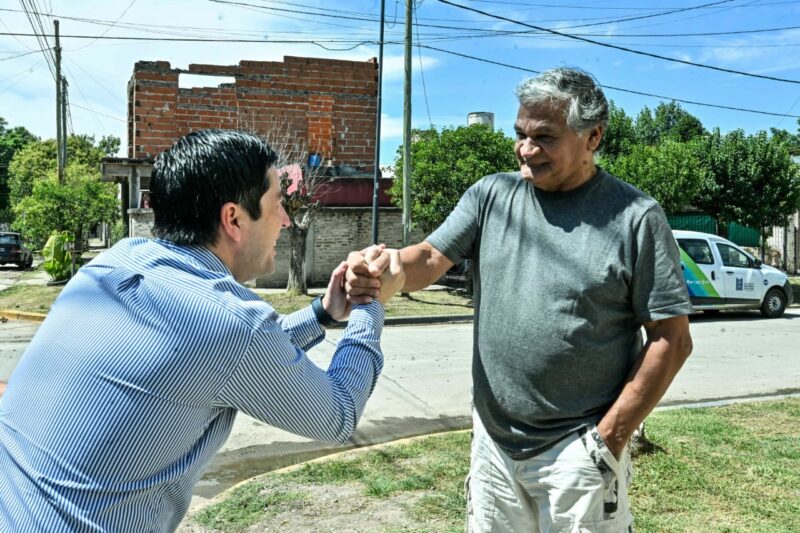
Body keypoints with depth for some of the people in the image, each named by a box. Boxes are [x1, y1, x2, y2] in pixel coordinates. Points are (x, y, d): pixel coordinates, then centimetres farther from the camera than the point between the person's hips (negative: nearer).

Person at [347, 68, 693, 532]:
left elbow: (671, 340, -9)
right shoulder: (490, 196, 1)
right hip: (492, 439, 4)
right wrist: (381, 270, -29)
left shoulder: (635, 217, -10)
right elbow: (429, 260, -6)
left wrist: (611, 437, -11)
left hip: (576, 449, -4)